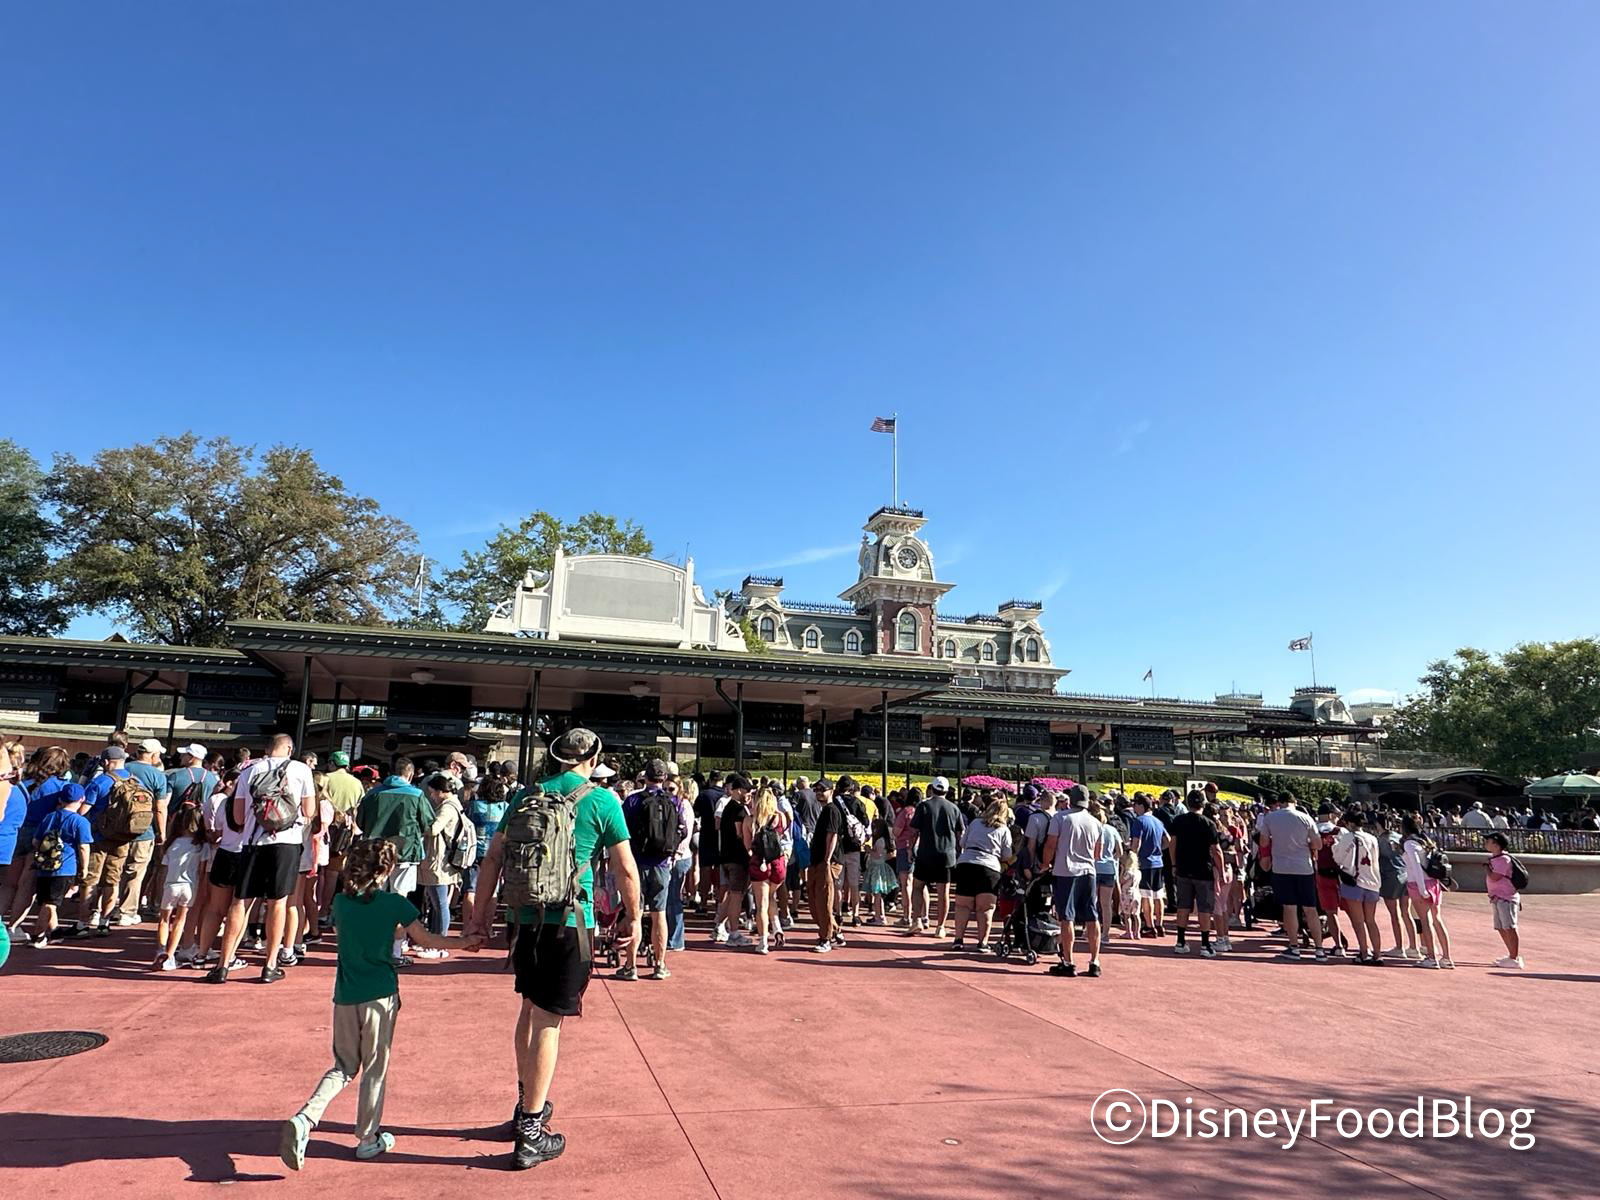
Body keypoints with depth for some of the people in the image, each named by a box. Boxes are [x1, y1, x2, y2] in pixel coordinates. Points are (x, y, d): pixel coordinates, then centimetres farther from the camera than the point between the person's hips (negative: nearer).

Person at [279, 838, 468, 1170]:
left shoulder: (341, 902, 1)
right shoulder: (394, 903, -9)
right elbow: (427, 940, -3)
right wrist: (464, 941, 10)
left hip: (345, 996, 4)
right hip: (379, 995, -4)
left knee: (344, 1066, 18)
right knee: (375, 1068, 10)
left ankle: (304, 1119, -3)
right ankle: (369, 1138, 20)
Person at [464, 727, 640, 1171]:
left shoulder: (525, 796, 6)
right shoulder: (601, 800, -6)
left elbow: (492, 860, 4)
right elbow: (625, 869, -5)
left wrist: (479, 920, 9)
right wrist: (632, 917, 8)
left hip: (525, 918, 5)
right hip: (568, 922, -5)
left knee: (531, 1008, 22)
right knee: (549, 1021, 2)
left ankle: (527, 1103, 37)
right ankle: (530, 1133, 10)